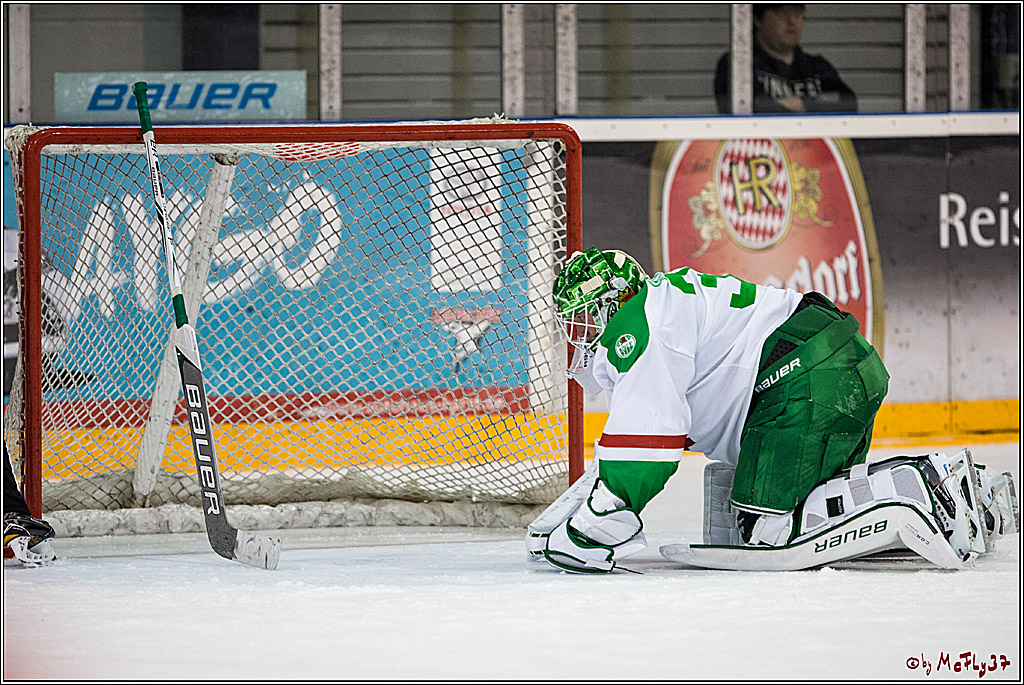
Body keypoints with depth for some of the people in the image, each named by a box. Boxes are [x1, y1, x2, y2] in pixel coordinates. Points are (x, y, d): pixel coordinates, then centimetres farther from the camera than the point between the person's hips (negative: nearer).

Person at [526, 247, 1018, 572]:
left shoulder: (635, 325, -4)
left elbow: (648, 437, -15)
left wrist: (595, 526, -11)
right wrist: (572, 503, 29)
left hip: (808, 382, -11)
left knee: (770, 533, -14)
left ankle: (923, 495, -20)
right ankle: (960, 486, 6)